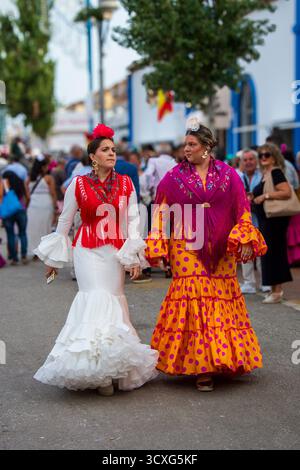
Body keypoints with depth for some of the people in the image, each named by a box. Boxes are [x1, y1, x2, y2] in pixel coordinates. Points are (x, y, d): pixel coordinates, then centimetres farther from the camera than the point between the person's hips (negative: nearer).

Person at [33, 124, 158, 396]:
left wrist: (135, 257, -4)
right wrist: (53, 259, 12)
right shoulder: (79, 185, 0)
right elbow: (64, 223, 8)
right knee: (97, 299, -13)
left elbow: (133, 221, 4)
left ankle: (113, 367, 15)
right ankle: (99, 373, -10)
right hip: (88, 251, -2)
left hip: (115, 252, 2)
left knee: (113, 300, 3)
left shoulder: (126, 184, 4)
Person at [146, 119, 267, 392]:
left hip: (221, 251, 1)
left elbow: (242, 209, 6)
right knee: (194, 301, -7)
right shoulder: (174, 177, 2)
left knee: (223, 302, 5)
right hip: (187, 249, -1)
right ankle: (201, 368, -4)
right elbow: (161, 214, 3)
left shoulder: (228, 175, 4)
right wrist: (157, 250, -2)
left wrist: (245, 240, -5)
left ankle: (223, 360, 20)